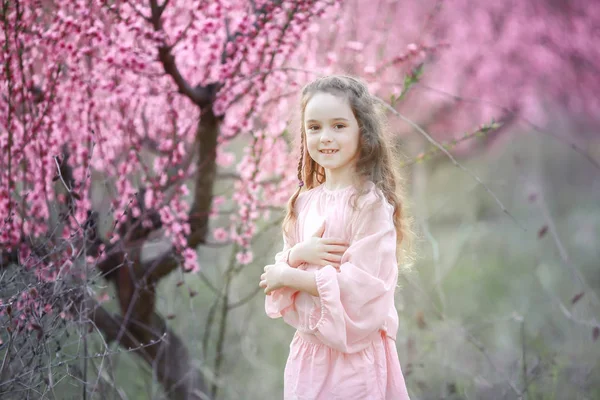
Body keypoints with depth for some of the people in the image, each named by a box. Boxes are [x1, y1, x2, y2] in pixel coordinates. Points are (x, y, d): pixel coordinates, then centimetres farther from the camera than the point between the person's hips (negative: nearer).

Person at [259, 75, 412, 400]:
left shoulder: (371, 203, -14)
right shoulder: (305, 201, 5)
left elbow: (360, 285, -19)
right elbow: (282, 270, 9)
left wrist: (288, 276, -12)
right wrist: (297, 254, -13)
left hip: (355, 355, -5)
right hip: (307, 350, 6)